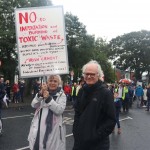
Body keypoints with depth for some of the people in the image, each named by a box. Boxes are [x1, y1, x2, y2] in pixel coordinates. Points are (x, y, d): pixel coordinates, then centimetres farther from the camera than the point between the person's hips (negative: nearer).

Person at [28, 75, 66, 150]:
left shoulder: (61, 95, -1)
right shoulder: (43, 92, 9)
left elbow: (60, 110, -15)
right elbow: (33, 105, -2)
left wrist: (48, 98, -23)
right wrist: (40, 94, -18)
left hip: (52, 129, -3)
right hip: (39, 128, 3)